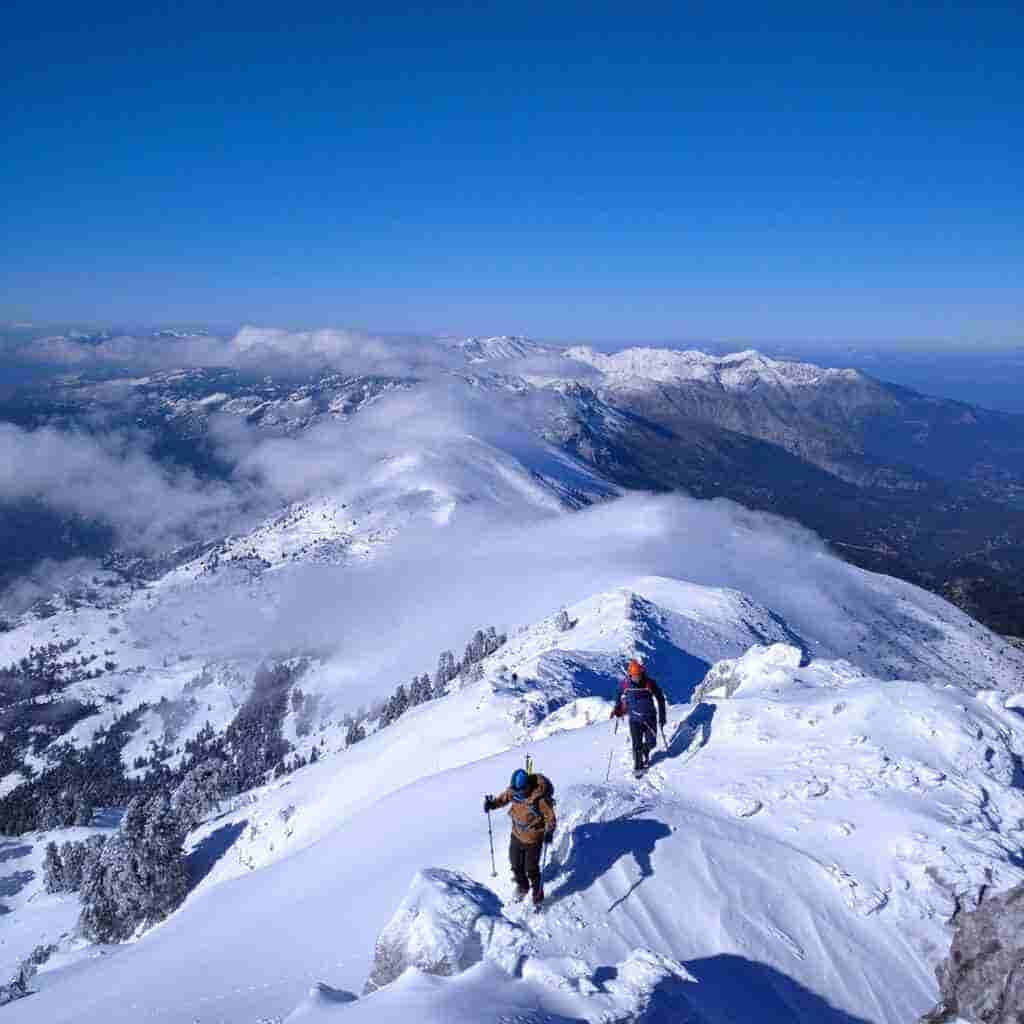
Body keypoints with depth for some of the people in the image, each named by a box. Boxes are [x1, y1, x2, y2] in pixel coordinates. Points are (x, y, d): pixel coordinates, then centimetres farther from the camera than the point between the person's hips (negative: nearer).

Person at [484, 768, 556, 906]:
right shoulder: (513, 791, -16)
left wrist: (549, 831, -34)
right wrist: (493, 803, -13)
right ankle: (522, 886, 49)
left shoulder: (540, 797, -30)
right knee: (516, 865, 21)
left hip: (533, 839, -5)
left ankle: (538, 895, 31)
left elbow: (550, 816, -19)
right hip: (517, 835, 5)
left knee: (531, 869, 6)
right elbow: (504, 797, 5)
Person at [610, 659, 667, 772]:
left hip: (650, 718, 0)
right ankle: (637, 766, 19)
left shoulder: (649, 683, -13)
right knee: (637, 744, -3)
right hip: (634, 719, 0)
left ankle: (645, 752, 39)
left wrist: (662, 716, -4)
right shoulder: (625, 684, -9)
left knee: (651, 742, 4)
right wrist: (617, 711, -4)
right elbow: (621, 699, 9)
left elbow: (660, 699, -4)